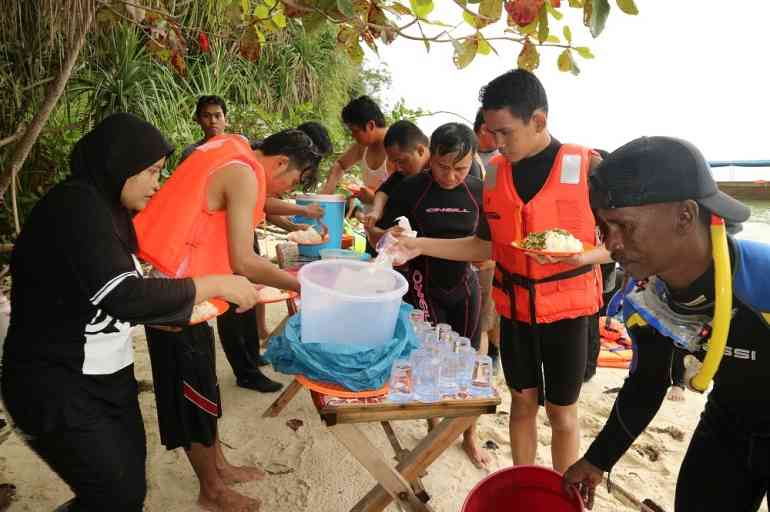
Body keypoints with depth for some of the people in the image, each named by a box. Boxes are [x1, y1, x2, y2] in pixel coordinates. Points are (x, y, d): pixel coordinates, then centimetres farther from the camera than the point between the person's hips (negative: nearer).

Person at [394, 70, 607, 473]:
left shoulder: (588, 167, -13)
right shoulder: (496, 173, 0)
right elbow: (486, 246, 6)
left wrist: (583, 255, -27)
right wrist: (419, 246, -3)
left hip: (566, 311, -3)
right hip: (514, 308, 3)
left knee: (561, 413, 12)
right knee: (523, 401, 16)